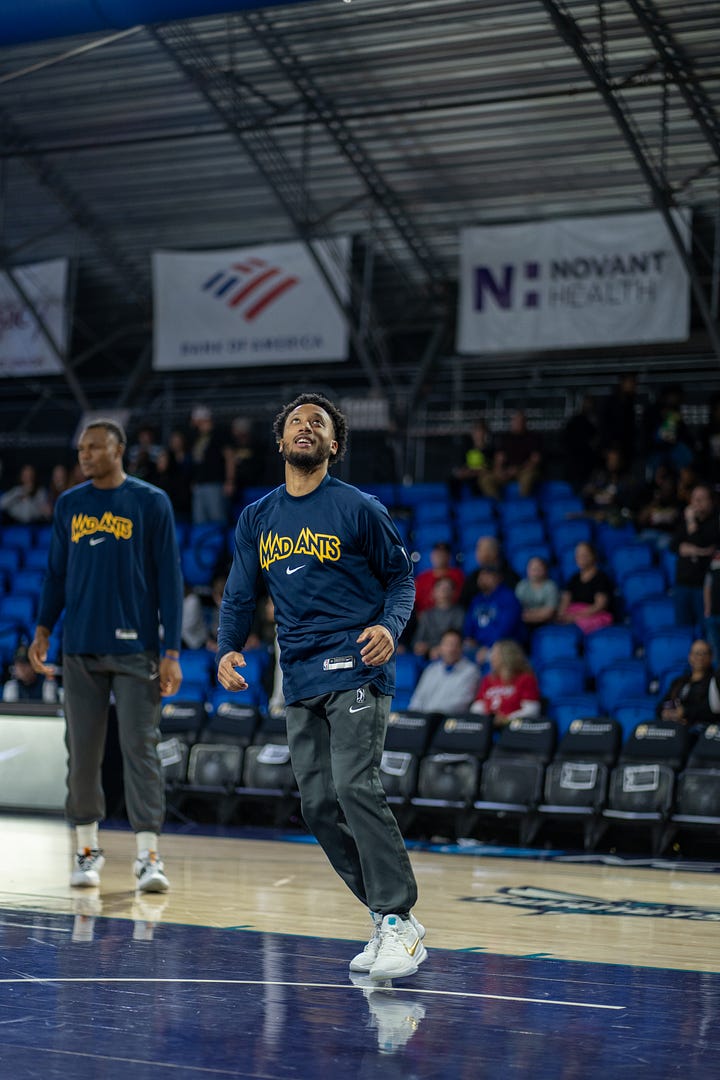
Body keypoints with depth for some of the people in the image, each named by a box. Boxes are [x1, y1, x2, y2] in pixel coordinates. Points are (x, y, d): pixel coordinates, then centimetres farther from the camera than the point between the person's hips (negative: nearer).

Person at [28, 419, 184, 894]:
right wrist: (43, 628, 5)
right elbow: (57, 573, 16)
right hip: (80, 649, 4)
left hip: (136, 649, -4)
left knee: (140, 748, -6)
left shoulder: (151, 502, -1)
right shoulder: (69, 504, 10)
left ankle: (149, 856, -5)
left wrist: (172, 651, -7)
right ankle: (88, 850, 17)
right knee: (82, 752, 6)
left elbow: (169, 579, -2)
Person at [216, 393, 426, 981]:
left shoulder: (358, 508, -1)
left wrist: (390, 627, -15)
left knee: (355, 786, -20)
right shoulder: (256, 518, 13)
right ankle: (388, 922, 12)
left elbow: (401, 576, 4)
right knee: (319, 805, 3)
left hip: (356, 672, -6)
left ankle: (400, 920, -13)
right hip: (301, 683, 6)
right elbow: (240, 596, 16)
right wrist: (228, 650, -1)